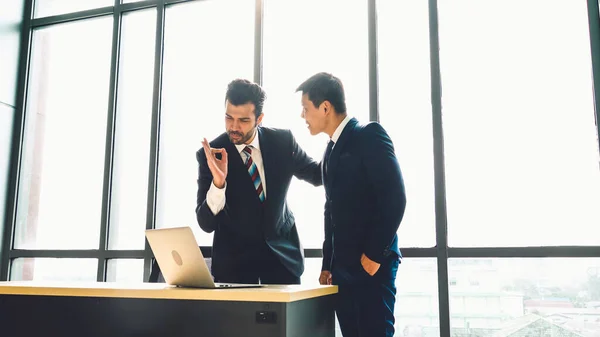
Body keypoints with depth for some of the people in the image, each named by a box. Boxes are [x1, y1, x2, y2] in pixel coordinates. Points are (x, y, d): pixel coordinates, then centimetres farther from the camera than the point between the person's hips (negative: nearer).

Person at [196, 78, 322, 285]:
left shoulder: (282, 141, -8)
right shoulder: (210, 154, -14)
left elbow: (318, 175, 9)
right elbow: (206, 223, -16)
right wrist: (218, 182, -34)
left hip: (282, 250, 2)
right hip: (233, 257, -1)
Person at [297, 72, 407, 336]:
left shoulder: (369, 136, -7)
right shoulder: (331, 150, 17)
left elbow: (394, 198, -15)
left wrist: (375, 255, -16)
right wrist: (328, 264, 14)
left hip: (371, 265, -7)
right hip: (342, 268, 8)